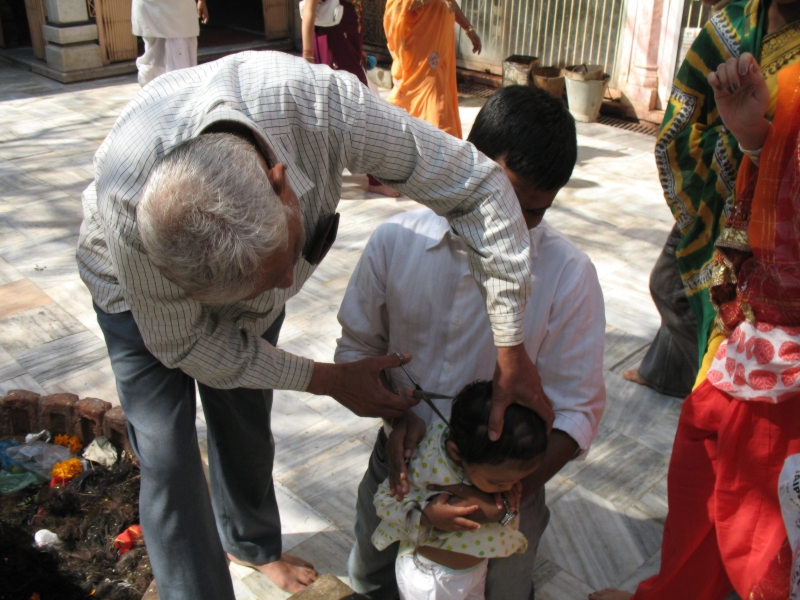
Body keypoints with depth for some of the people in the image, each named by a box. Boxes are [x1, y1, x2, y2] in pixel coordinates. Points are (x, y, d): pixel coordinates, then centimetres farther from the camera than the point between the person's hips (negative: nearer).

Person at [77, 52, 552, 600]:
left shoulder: (322, 102, -43)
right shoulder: (126, 208, -44)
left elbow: (477, 185, -31)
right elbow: (183, 346, -25)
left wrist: (512, 351, -29)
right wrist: (329, 381, -22)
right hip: (140, 298, -2)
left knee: (245, 432, 18)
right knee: (169, 462, -8)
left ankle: (252, 542, 48)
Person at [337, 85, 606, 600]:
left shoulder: (569, 275, -19)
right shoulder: (396, 241, -13)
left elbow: (577, 411, -16)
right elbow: (357, 347, 0)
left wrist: (508, 496, -30)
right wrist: (396, 414, -18)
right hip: (402, 460, 2)